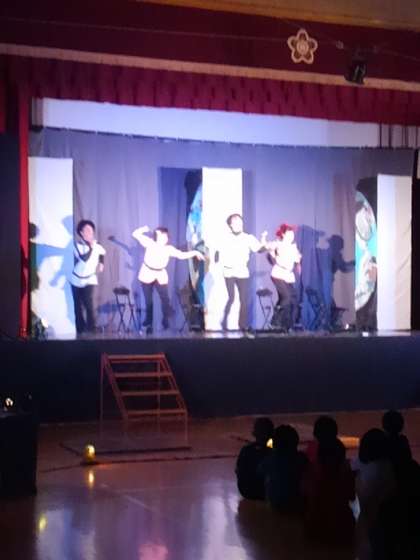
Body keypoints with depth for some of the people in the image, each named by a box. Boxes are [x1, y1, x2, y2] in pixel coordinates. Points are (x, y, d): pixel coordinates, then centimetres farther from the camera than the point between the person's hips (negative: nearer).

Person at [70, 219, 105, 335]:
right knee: (78, 305, 6)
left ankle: (91, 329, -11)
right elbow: (84, 258, -29)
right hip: (76, 279, 0)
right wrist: (90, 246, -25)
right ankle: (80, 329, 20)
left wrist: (101, 263, 12)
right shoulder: (77, 245, -11)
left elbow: (102, 253, 23)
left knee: (88, 304, -17)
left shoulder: (96, 245, -3)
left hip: (89, 280, 0)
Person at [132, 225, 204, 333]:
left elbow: (182, 255, -8)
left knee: (165, 298, -6)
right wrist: (143, 229, -29)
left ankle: (165, 320, 11)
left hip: (160, 276, 1)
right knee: (148, 300, 7)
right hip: (147, 274, -1)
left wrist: (195, 253, -16)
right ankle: (149, 322, 20)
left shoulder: (169, 249, -8)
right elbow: (135, 234, -14)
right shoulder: (150, 243, -13)